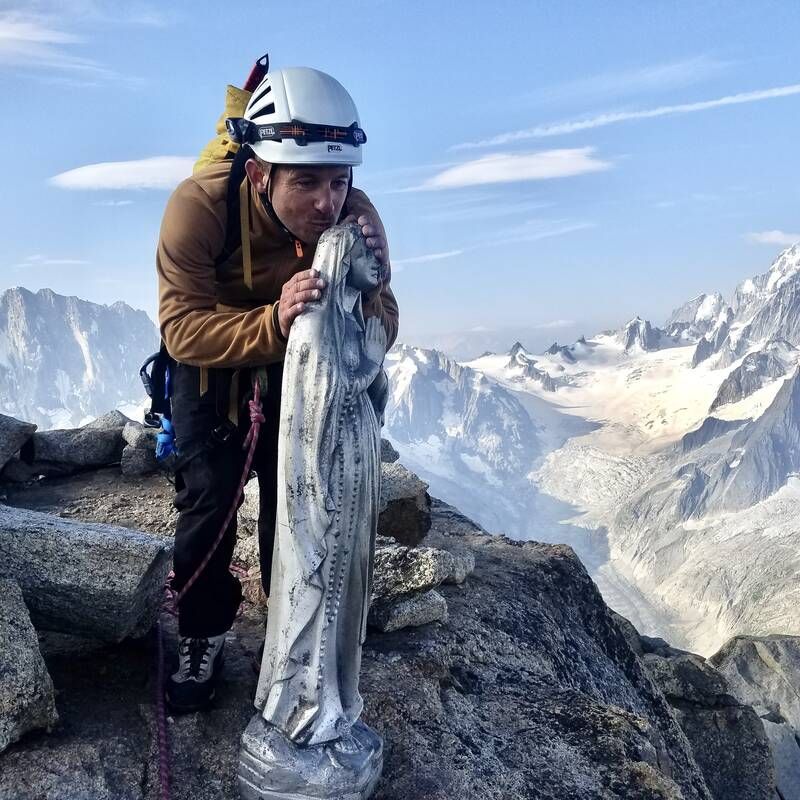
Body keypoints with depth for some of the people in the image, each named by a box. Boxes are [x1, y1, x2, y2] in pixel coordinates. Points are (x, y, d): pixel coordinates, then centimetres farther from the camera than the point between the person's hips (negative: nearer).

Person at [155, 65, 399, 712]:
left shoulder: (356, 217, -29)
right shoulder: (199, 206, -34)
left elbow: (380, 339, -26)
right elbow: (181, 328, -37)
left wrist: (368, 287, -49)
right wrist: (272, 324, -54)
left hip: (302, 367, 2)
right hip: (212, 367, -1)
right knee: (209, 500, -3)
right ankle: (203, 635, 20)